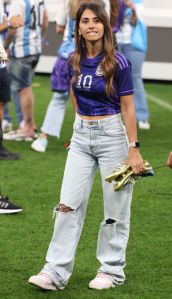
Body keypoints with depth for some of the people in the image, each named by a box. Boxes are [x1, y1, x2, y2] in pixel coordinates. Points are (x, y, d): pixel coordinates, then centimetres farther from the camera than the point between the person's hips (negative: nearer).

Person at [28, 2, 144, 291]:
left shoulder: (117, 62, -11)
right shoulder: (74, 61, 3)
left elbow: (127, 107, -10)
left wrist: (133, 149, -12)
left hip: (112, 135, -5)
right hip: (81, 136, 5)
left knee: (115, 207, 4)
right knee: (68, 203, -1)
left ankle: (112, 270, 16)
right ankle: (56, 272, -1)